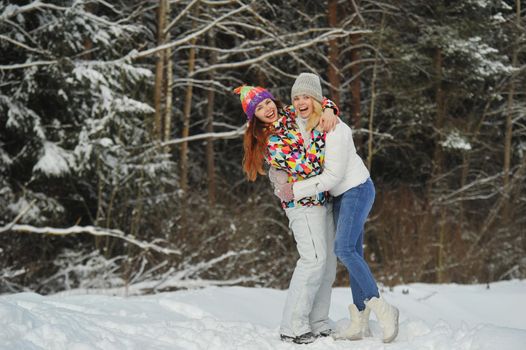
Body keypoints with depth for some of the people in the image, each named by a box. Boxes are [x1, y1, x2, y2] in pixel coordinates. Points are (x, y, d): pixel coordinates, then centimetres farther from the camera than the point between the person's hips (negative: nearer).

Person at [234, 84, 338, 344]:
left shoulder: (291, 115, 7)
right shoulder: (270, 143, -14)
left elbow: (320, 101, 18)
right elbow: (308, 166, -20)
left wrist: (328, 111, -4)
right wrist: (319, 132, -15)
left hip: (320, 198, 8)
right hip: (302, 202, -8)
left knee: (327, 263, 8)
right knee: (314, 258, -19)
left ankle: (317, 325, 12)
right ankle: (293, 327, -17)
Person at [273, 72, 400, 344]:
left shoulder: (332, 129, -23)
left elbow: (334, 175, -24)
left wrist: (296, 190, -23)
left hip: (357, 190, -9)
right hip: (340, 196, 9)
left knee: (344, 250, -22)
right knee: (353, 255, 6)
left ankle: (382, 309, -18)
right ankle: (360, 323, 6)